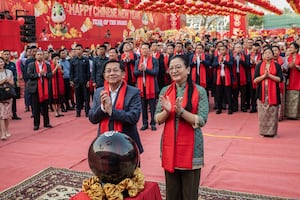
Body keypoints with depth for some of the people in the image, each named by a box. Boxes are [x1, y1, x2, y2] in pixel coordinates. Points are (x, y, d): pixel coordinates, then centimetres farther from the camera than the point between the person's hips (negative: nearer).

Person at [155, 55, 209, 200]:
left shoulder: (199, 91, -7)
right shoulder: (165, 91, 4)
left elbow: (201, 121, -12)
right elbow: (157, 119, 3)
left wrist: (181, 111, -25)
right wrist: (167, 111, -18)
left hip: (190, 147, -3)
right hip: (169, 146, 3)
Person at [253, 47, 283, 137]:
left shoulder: (277, 66, 4)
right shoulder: (259, 66, 6)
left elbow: (280, 79, -4)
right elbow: (255, 80, -1)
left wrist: (269, 75, -14)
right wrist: (264, 75, -15)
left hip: (273, 92, 0)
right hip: (262, 92, 1)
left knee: (273, 112, 0)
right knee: (262, 113, 2)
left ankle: (272, 132, 9)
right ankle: (263, 131, 11)